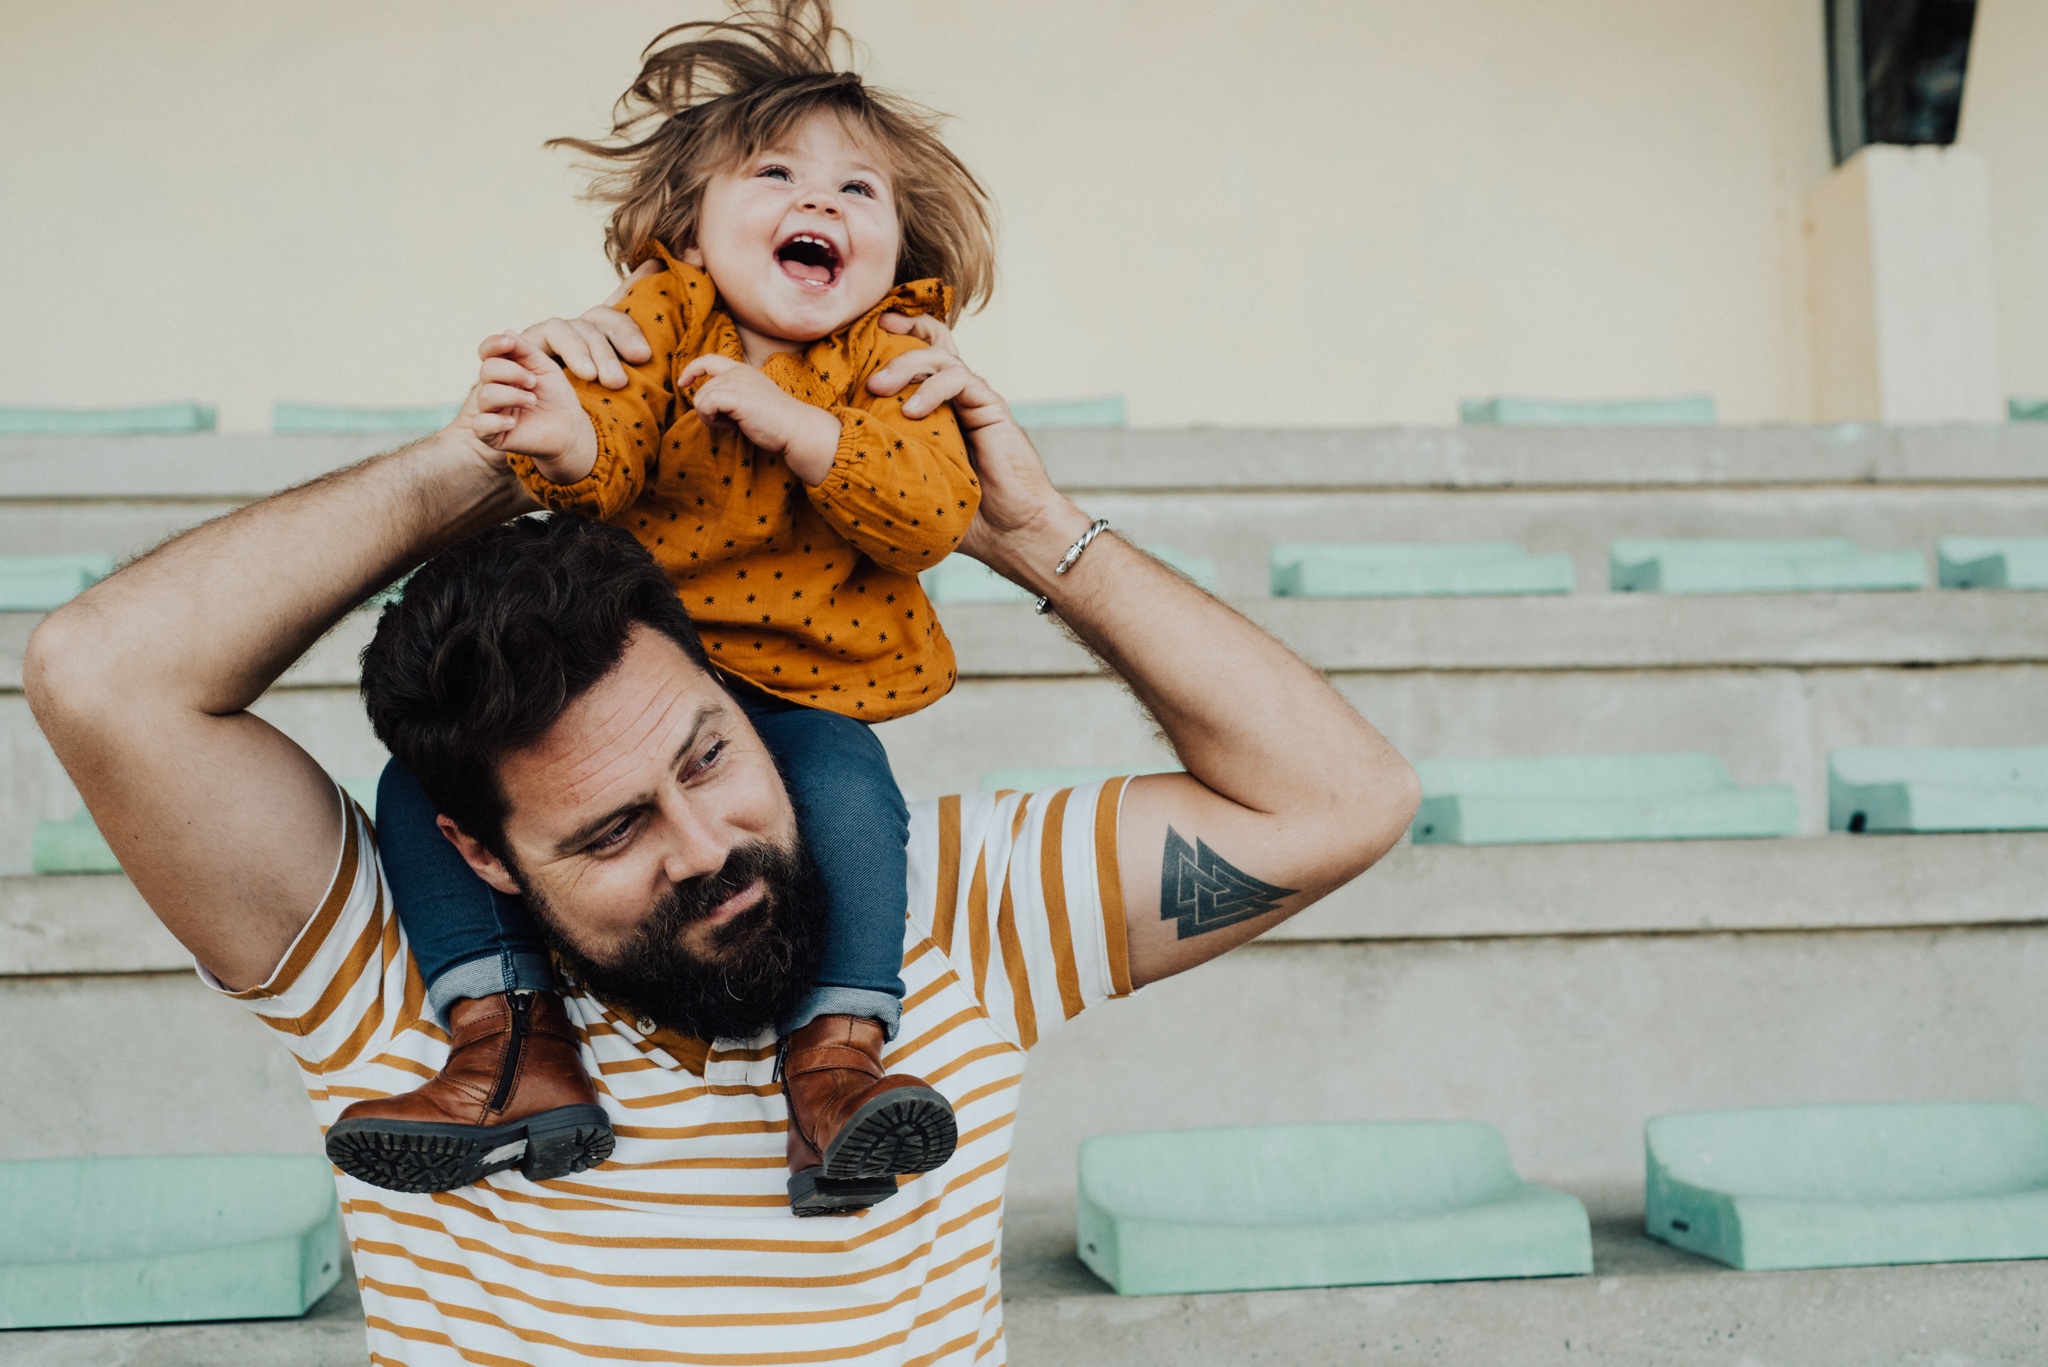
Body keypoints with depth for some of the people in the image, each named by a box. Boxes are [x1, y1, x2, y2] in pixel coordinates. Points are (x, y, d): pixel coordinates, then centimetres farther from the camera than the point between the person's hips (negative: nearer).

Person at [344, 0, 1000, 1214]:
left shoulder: (890, 364, 3)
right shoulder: (659, 323, 3)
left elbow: (935, 513, -13)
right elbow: (613, 460, -13)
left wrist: (794, 424, -23)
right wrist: (568, 439, -38)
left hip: (800, 695, -2)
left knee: (850, 790, -33)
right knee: (427, 778, -13)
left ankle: (839, 1058, -29)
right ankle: (513, 1051, -15)